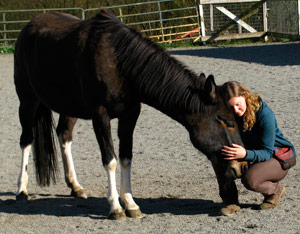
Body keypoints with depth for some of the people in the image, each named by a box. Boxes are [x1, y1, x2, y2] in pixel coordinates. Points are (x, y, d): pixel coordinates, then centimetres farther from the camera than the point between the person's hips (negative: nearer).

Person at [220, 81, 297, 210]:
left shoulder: (265, 114, -28)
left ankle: (276, 190, 1)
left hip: (279, 159, -6)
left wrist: (245, 154, -47)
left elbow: (267, 153, -28)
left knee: (250, 179, -32)